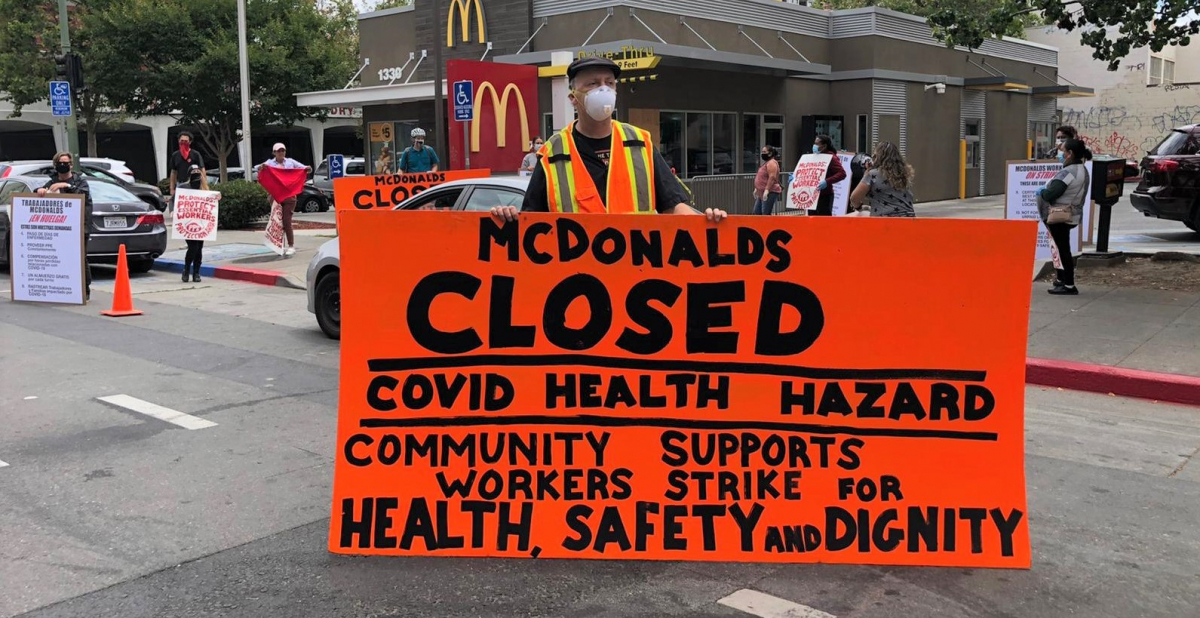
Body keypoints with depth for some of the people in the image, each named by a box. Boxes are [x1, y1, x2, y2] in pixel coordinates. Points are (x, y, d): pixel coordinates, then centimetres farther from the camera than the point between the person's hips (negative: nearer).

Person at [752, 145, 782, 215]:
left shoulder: (771, 163, -12)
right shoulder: (766, 163, 21)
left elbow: (772, 177, -23)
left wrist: (767, 190, -28)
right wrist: (757, 189, 24)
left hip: (770, 193, -11)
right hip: (762, 193, 11)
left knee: (766, 214, -13)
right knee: (756, 212, 10)